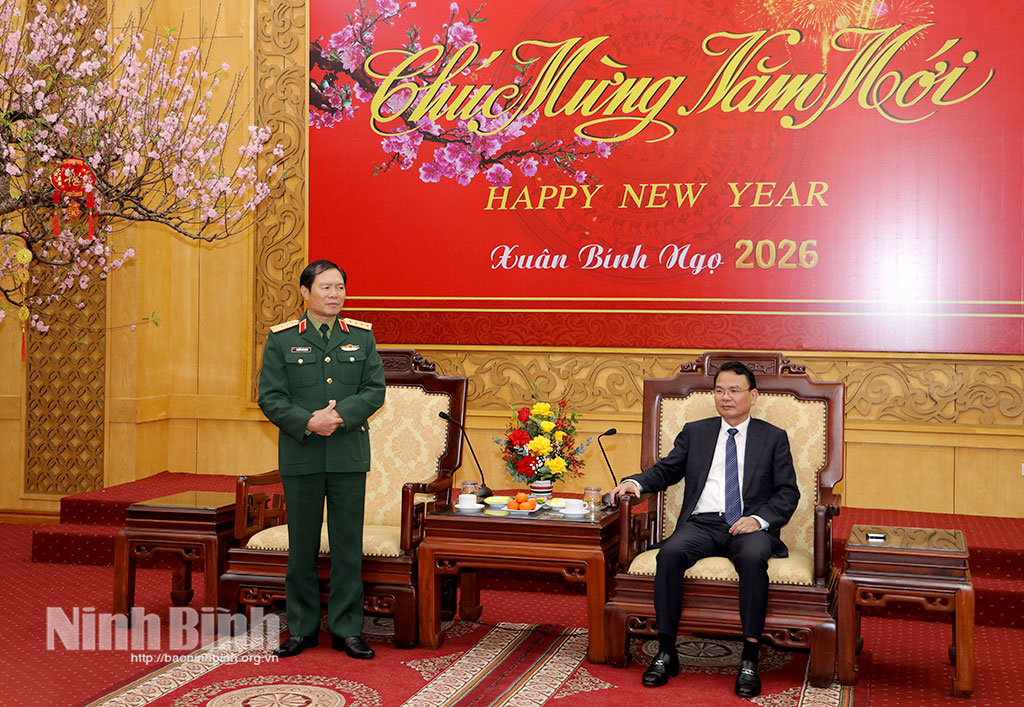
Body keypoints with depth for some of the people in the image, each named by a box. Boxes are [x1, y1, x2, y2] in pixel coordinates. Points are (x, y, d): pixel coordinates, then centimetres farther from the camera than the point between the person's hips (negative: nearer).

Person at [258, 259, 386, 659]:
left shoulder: (362, 336, 7)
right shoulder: (281, 338, 3)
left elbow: (375, 390, 1)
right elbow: (270, 398, -2)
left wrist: (341, 415, -15)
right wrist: (309, 422, -17)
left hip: (349, 456, 1)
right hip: (300, 457, -1)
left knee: (347, 543, 4)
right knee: (302, 545, 7)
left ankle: (346, 629, 14)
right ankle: (302, 628, 20)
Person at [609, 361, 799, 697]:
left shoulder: (774, 438, 14)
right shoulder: (694, 432, 21)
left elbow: (788, 492, 8)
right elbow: (666, 470, 17)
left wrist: (759, 519, -10)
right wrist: (635, 482, -5)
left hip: (749, 526, -2)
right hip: (702, 523, 2)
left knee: (753, 557, -36)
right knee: (669, 552, -30)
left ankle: (749, 659, -30)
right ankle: (666, 652, -23)